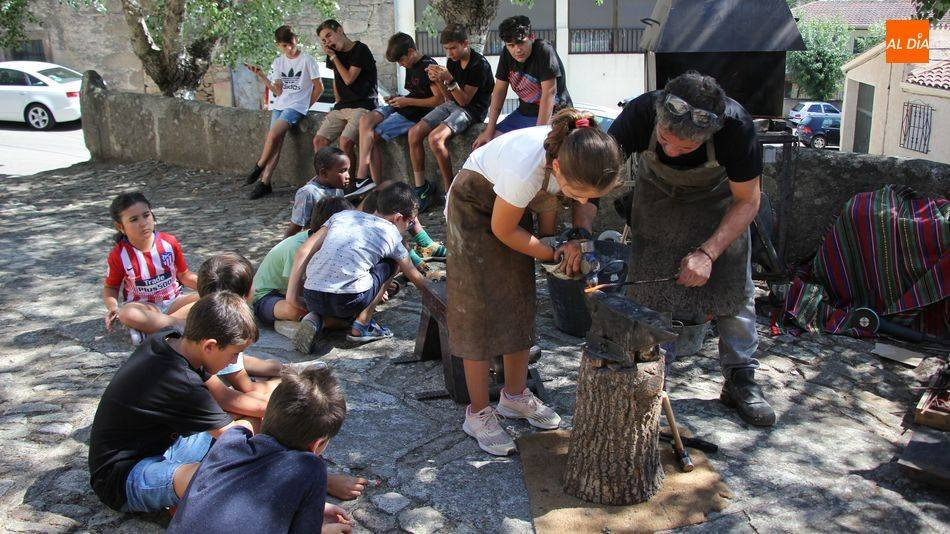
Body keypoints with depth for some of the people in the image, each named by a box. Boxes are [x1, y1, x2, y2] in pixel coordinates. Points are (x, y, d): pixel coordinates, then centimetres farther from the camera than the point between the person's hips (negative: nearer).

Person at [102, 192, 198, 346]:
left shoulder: (169, 242, -3)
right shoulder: (118, 255, -6)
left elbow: (184, 275, 8)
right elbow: (110, 287, 7)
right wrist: (113, 308, -15)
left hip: (173, 301, 2)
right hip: (143, 306, -1)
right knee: (127, 313, -37)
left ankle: (148, 329, -34)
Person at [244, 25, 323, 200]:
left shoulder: (307, 60, -2)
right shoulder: (278, 62, 14)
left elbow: (319, 87, 2)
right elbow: (278, 91, 9)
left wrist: (306, 106, 1)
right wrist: (261, 75, 1)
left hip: (297, 106, -5)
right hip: (280, 105, 5)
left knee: (273, 134, -25)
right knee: (276, 141, -14)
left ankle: (259, 167, -7)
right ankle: (265, 182, -18)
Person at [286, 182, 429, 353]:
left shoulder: (343, 215, 19)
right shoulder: (391, 234, 12)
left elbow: (302, 252, 11)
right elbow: (414, 277, 26)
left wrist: (291, 296, 13)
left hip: (312, 299, 5)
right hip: (349, 299, -4)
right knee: (392, 263, 22)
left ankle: (316, 320, 6)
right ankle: (362, 325, 13)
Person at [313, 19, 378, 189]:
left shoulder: (360, 50, -8)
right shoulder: (334, 54, 14)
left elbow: (349, 79, -12)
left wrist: (333, 57, -6)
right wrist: (338, 103, 16)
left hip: (362, 105, -8)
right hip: (342, 106, 8)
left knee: (345, 142, -27)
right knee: (319, 140, -6)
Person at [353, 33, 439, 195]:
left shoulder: (428, 66, -13)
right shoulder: (410, 66, 16)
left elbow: (439, 99, -19)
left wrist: (407, 101, -16)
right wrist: (399, 99, 6)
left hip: (416, 113, -9)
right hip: (404, 107, 9)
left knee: (371, 135, -17)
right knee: (365, 119, -12)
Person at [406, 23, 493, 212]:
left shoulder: (479, 64, -15)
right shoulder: (451, 62, 8)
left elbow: (465, 100, -16)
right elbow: (449, 98, 11)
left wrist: (450, 80, -27)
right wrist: (438, 81, -7)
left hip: (472, 110, -8)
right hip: (451, 105, 8)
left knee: (435, 138, -31)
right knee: (414, 133, -12)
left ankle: (450, 192, -17)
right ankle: (421, 189, -4)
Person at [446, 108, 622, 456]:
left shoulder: (584, 165, -27)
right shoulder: (526, 169, -43)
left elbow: (585, 205, -3)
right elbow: (503, 231, -25)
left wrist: (580, 239, -23)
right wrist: (554, 256, -15)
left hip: (515, 203, 6)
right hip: (475, 206, -6)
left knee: (520, 305, 9)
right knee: (481, 312, -4)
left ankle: (515, 396, 26)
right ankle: (478, 414, 8)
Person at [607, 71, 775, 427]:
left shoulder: (735, 125, -38)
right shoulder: (642, 112, -38)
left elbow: (747, 202, -24)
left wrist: (707, 253, -36)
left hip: (718, 194, 0)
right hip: (658, 193, 1)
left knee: (734, 283, -3)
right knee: (649, 285, -5)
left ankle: (740, 379, 12)